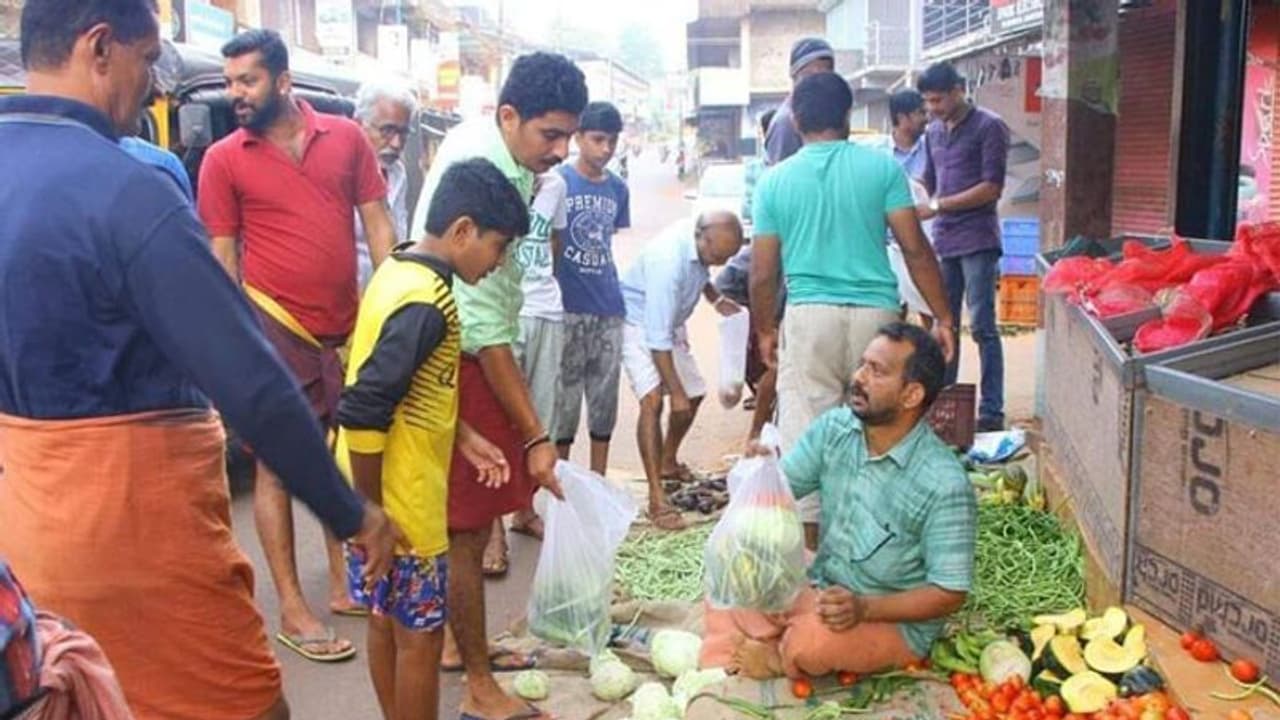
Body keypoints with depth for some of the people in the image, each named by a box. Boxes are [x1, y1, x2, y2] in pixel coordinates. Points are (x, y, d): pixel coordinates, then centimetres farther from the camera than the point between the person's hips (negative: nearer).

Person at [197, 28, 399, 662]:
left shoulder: (346, 137, 3)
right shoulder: (223, 159, -3)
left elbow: (377, 222, 5)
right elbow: (222, 255, -1)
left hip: (345, 325, 4)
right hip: (274, 327, -3)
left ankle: (344, 581, 29)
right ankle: (293, 610, 12)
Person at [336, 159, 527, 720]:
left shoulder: (399, 269, 6)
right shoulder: (424, 304, -24)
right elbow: (363, 417, -28)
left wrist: (463, 436, 13)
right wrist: (371, 515, -21)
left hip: (378, 492, 9)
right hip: (399, 504, -9)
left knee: (387, 623, 21)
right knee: (420, 636, 6)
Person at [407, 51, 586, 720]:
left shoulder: (480, 140, 2)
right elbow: (483, 328, -28)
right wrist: (535, 437, -26)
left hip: (473, 350, 9)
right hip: (457, 363, -9)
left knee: (473, 520, 17)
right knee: (466, 529, -1)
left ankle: (462, 642, 33)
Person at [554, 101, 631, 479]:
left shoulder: (618, 188, 9)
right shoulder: (558, 181, -6)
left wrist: (614, 290, 13)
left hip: (609, 309, 5)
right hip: (568, 306, -5)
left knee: (605, 397, 10)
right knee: (564, 396, 3)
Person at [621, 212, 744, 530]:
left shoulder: (705, 242, -14)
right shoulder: (669, 259, -38)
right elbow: (657, 339, -35)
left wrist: (717, 299, -4)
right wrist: (676, 392, -30)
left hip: (671, 321, 8)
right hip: (638, 322, -8)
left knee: (694, 394, 14)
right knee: (652, 401, -22)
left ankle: (669, 460, 38)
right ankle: (657, 500, -21)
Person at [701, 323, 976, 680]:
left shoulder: (944, 483, -23)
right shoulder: (835, 428, -6)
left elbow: (950, 593, -18)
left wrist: (864, 608, -31)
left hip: (894, 620, -6)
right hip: (820, 590, 6)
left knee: (811, 642, -33)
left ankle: (778, 660, 0)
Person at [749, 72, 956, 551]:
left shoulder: (775, 180, 4)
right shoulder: (882, 167, 1)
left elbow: (762, 273, 5)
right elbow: (915, 249, -2)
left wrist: (765, 330, 19)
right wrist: (942, 318, 5)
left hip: (809, 316, 0)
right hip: (875, 313, 0)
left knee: (805, 429, 4)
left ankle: (810, 533, 7)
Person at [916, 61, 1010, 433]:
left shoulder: (989, 127, -4)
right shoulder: (934, 132, 16)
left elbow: (992, 187, -11)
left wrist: (939, 206, -15)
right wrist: (921, 207, 4)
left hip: (977, 240, -6)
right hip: (943, 240, 6)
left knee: (982, 326, -6)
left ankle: (992, 411, -1)